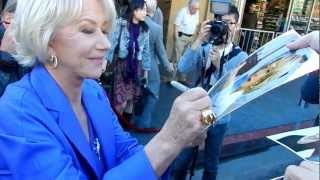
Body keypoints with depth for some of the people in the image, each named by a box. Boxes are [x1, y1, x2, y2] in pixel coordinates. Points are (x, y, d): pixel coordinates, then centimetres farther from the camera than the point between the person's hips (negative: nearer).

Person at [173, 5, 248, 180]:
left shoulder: (241, 57, -7)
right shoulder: (203, 48, -4)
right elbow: (183, 68, -21)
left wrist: (218, 64, -29)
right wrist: (199, 39, -27)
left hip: (218, 118, 0)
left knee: (211, 164, 19)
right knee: (182, 159, 15)